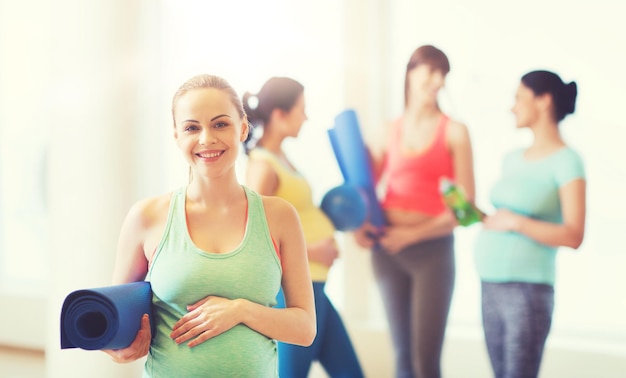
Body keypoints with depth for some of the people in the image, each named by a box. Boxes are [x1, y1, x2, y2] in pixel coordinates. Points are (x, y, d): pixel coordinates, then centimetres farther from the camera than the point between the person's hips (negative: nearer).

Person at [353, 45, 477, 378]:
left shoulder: (454, 132, -2)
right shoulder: (389, 132, 8)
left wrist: (413, 233, -12)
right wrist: (359, 224, -5)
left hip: (432, 251, -4)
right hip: (388, 250, 4)